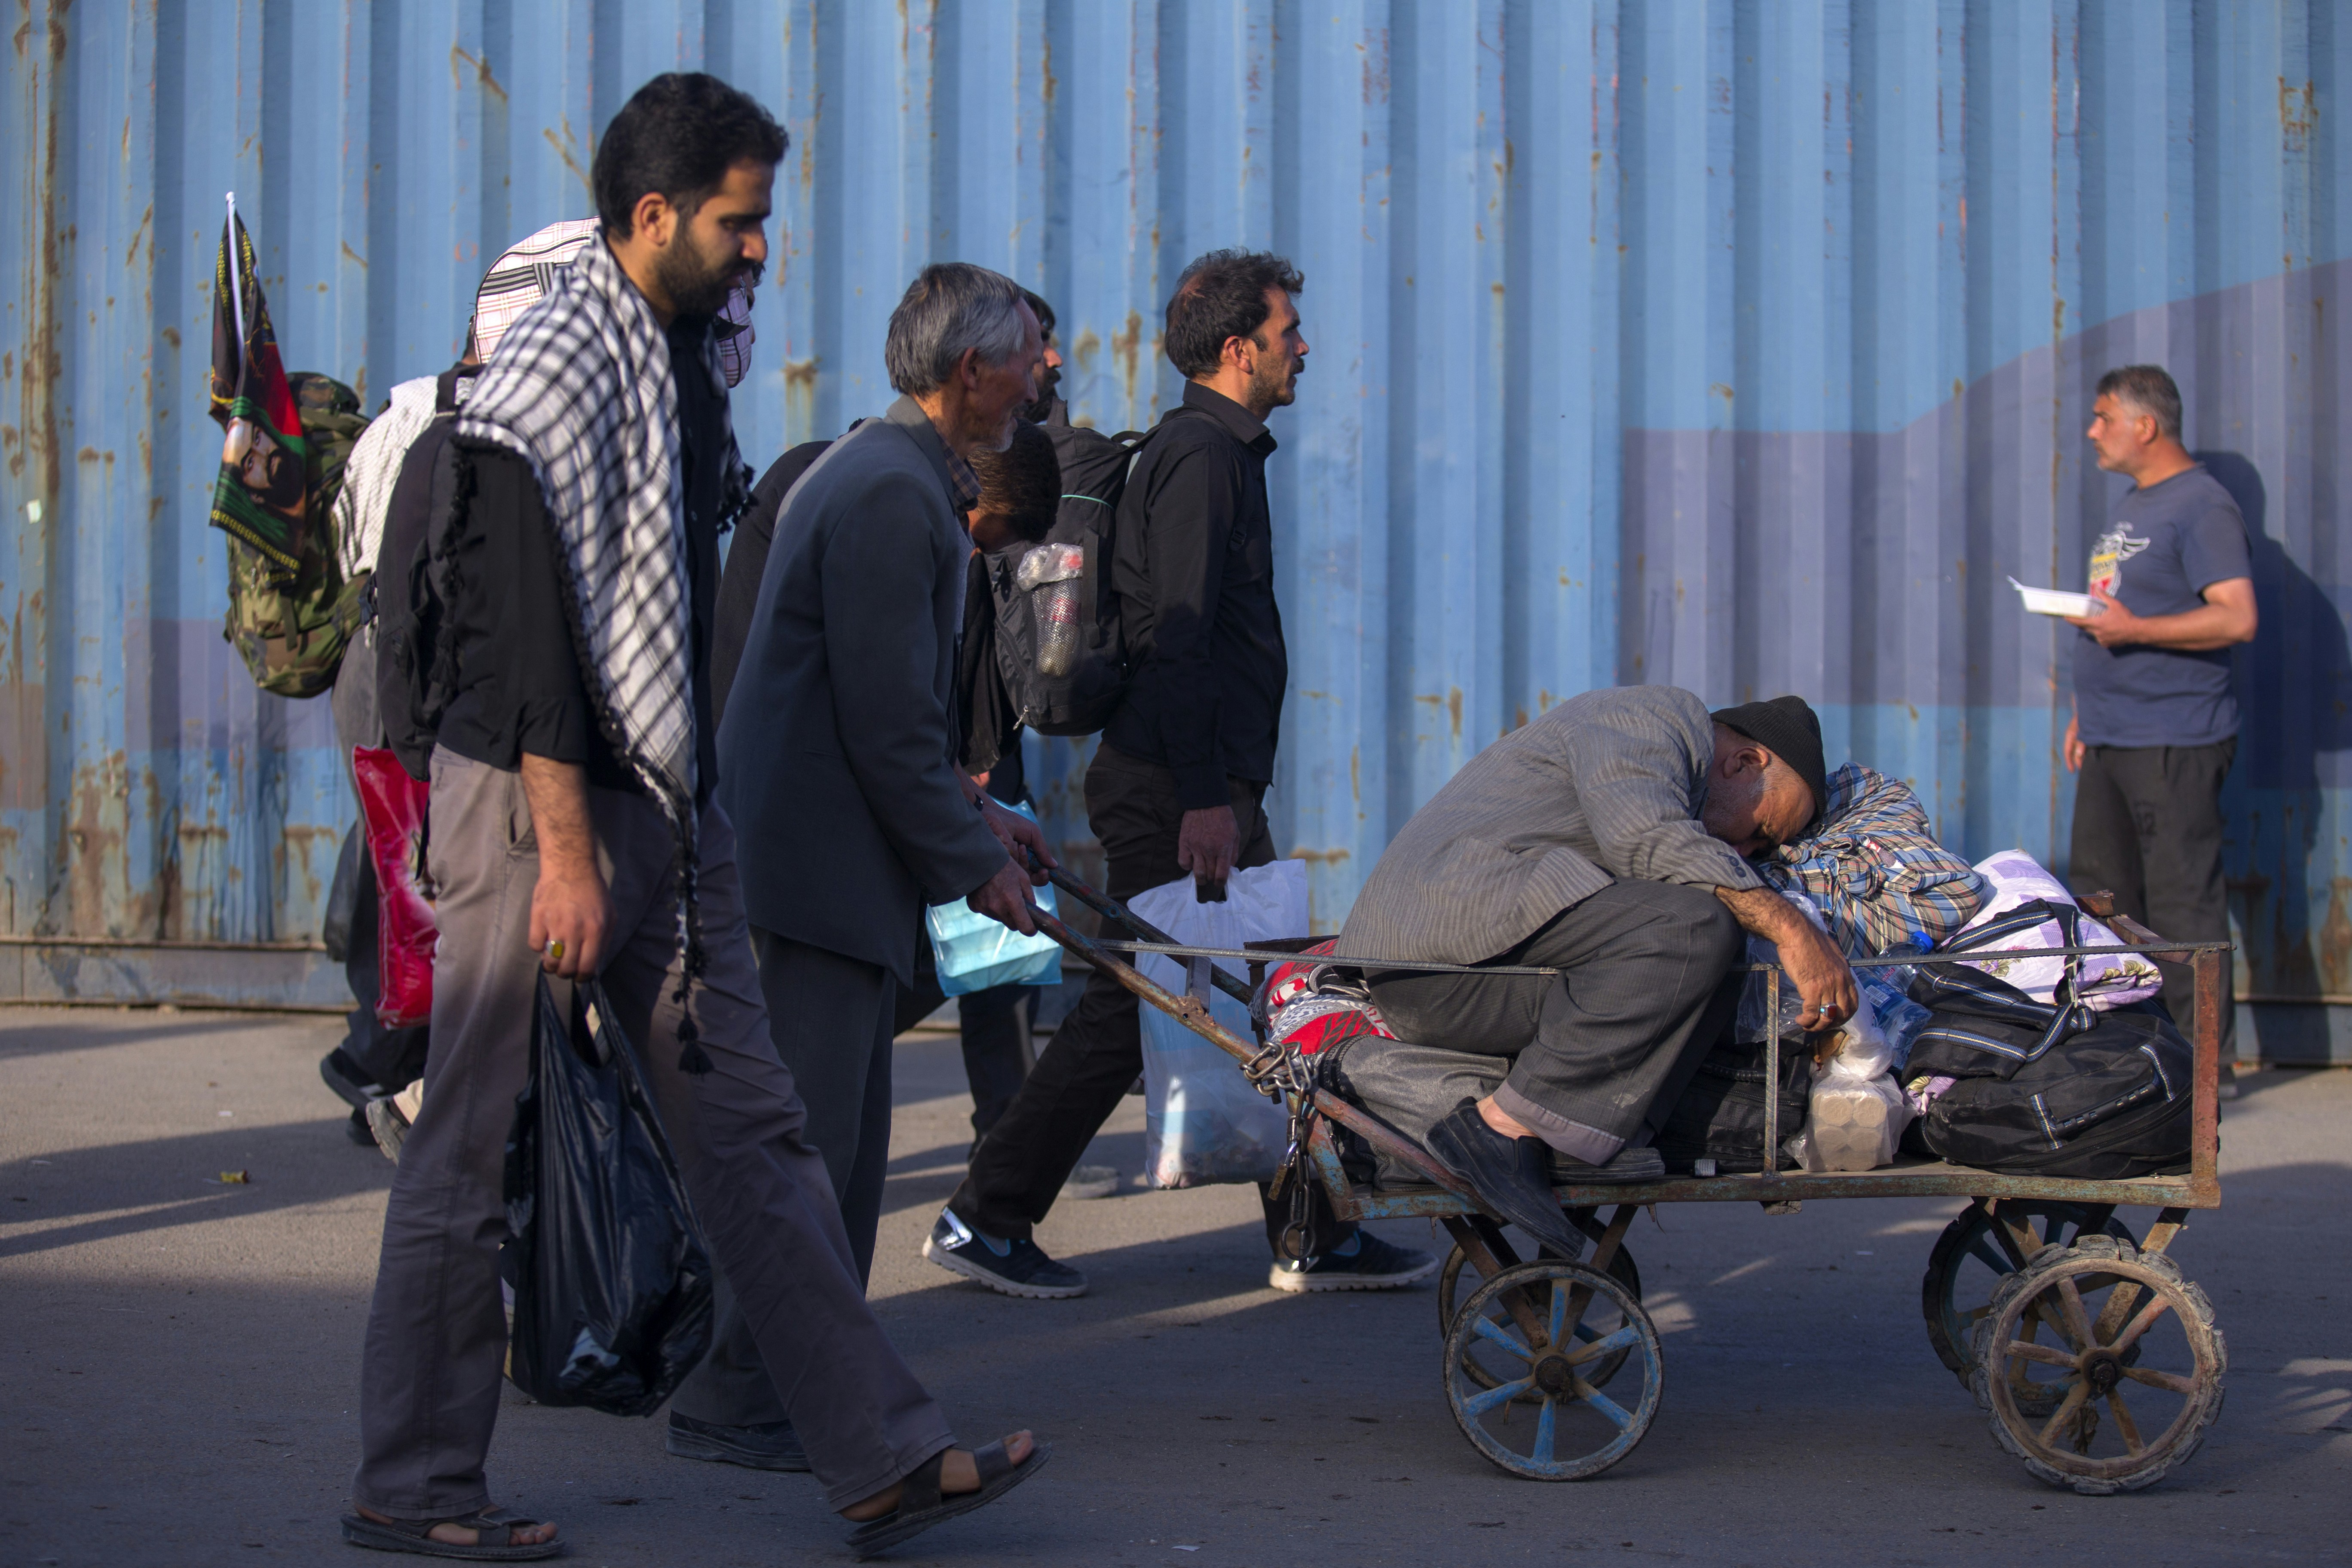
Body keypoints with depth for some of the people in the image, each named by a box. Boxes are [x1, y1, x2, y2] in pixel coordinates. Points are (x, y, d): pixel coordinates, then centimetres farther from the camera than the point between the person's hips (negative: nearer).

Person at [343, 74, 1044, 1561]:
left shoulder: (688, 357, 13)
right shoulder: (553, 374, -14)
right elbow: (528, 630, -19)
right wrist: (566, 851, -22)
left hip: (672, 806, 9)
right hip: (546, 797, -9)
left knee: (754, 1130, 7)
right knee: (476, 1158, 1)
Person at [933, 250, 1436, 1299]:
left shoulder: (1221, 453, 18)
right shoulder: (1199, 457, -13)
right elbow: (1177, 638, -21)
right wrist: (1201, 798, -25)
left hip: (1207, 784, 10)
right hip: (1177, 788, -10)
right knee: (1130, 1010, -5)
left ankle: (1315, 1236, 15)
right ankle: (984, 1221, 3)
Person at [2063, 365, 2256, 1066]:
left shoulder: (2201, 507, -12)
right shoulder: (2131, 507, 19)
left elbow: (2237, 618, -21)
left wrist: (2132, 629, -23)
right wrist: (2086, 713, 22)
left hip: (2175, 743, -10)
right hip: (2111, 741, 10)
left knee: (2183, 901, -8)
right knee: (2099, 892, 12)